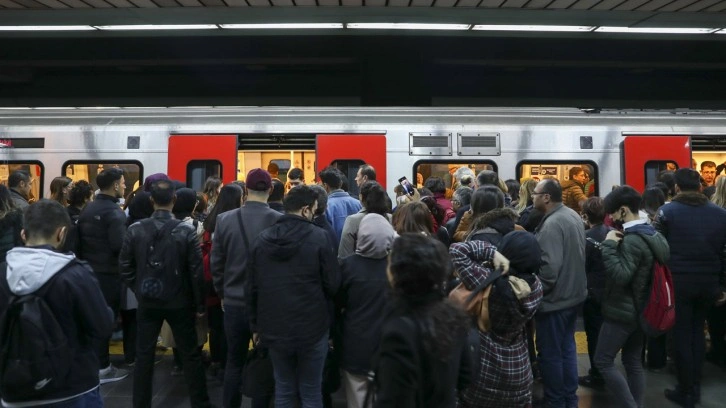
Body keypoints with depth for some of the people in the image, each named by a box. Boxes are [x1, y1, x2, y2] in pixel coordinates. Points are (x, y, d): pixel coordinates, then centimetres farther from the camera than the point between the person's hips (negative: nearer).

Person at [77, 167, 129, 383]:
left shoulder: (87, 209, 10)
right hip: (108, 273, -8)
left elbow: (79, 239, 13)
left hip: (88, 270, 8)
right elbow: (119, 245, -25)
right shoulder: (114, 212, -17)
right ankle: (102, 368, 10)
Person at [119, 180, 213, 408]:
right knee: (190, 355, 9)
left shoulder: (135, 230, -6)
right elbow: (196, 272, -11)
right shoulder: (187, 231, -13)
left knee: (144, 355, 13)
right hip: (179, 303, -2)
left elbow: (125, 267, 0)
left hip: (148, 302, 2)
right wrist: (199, 305, -2)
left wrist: (139, 290, 13)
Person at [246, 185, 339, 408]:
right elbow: (332, 285, -10)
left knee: (283, 389, 19)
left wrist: (256, 325, 16)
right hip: (312, 328, -3)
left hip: (275, 329, 4)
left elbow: (252, 288, 4)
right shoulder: (318, 237, -14)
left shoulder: (262, 239, -1)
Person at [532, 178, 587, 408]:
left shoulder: (552, 224, -25)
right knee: (567, 348, 20)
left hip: (554, 298, -10)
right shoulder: (573, 215, 6)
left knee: (550, 354, 6)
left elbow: (549, 268, -29)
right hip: (572, 293, 10)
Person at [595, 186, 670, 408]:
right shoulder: (651, 235, 10)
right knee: (634, 361, 16)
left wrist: (609, 245, -24)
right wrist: (614, 246, 4)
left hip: (622, 311, -10)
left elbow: (620, 276, -28)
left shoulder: (632, 240, -22)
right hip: (640, 310, 10)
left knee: (603, 360, -1)